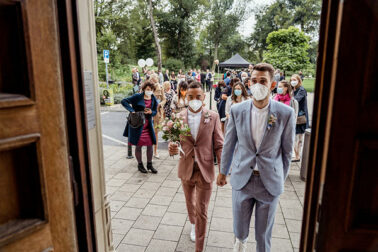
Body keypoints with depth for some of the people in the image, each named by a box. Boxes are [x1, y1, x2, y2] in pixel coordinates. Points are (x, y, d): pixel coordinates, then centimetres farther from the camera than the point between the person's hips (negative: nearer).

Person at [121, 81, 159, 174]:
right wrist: (132, 110, -21)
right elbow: (124, 101, -11)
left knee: (150, 145, 6)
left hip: (148, 125, 4)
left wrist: (151, 112, -14)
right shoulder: (138, 96, -11)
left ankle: (149, 164, 23)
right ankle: (140, 165, 23)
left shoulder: (154, 99, 3)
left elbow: (155, 112, 10)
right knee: (138, 145, 5)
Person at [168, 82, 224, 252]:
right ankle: (193, 225, 55)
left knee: (202, 212, 4)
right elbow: (175, 141, 2)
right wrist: (172, 148, -22)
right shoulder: (179, 117, -2)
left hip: (205, 171, -3)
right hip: (186, 169, 3)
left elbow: (219, 145, -5)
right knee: (190, 203, 25)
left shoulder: (213, 117, -7)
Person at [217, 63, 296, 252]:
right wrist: (223, 172, 11)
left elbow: (287, 150, 0)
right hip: (242, 178, 1)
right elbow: (229, 144, 4)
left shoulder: (286, 113, -10)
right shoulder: (237, 110, -5)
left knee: (264, 233, 16)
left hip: (270, 182, -1)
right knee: (239, 227, 18)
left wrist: (282, 178, 6)